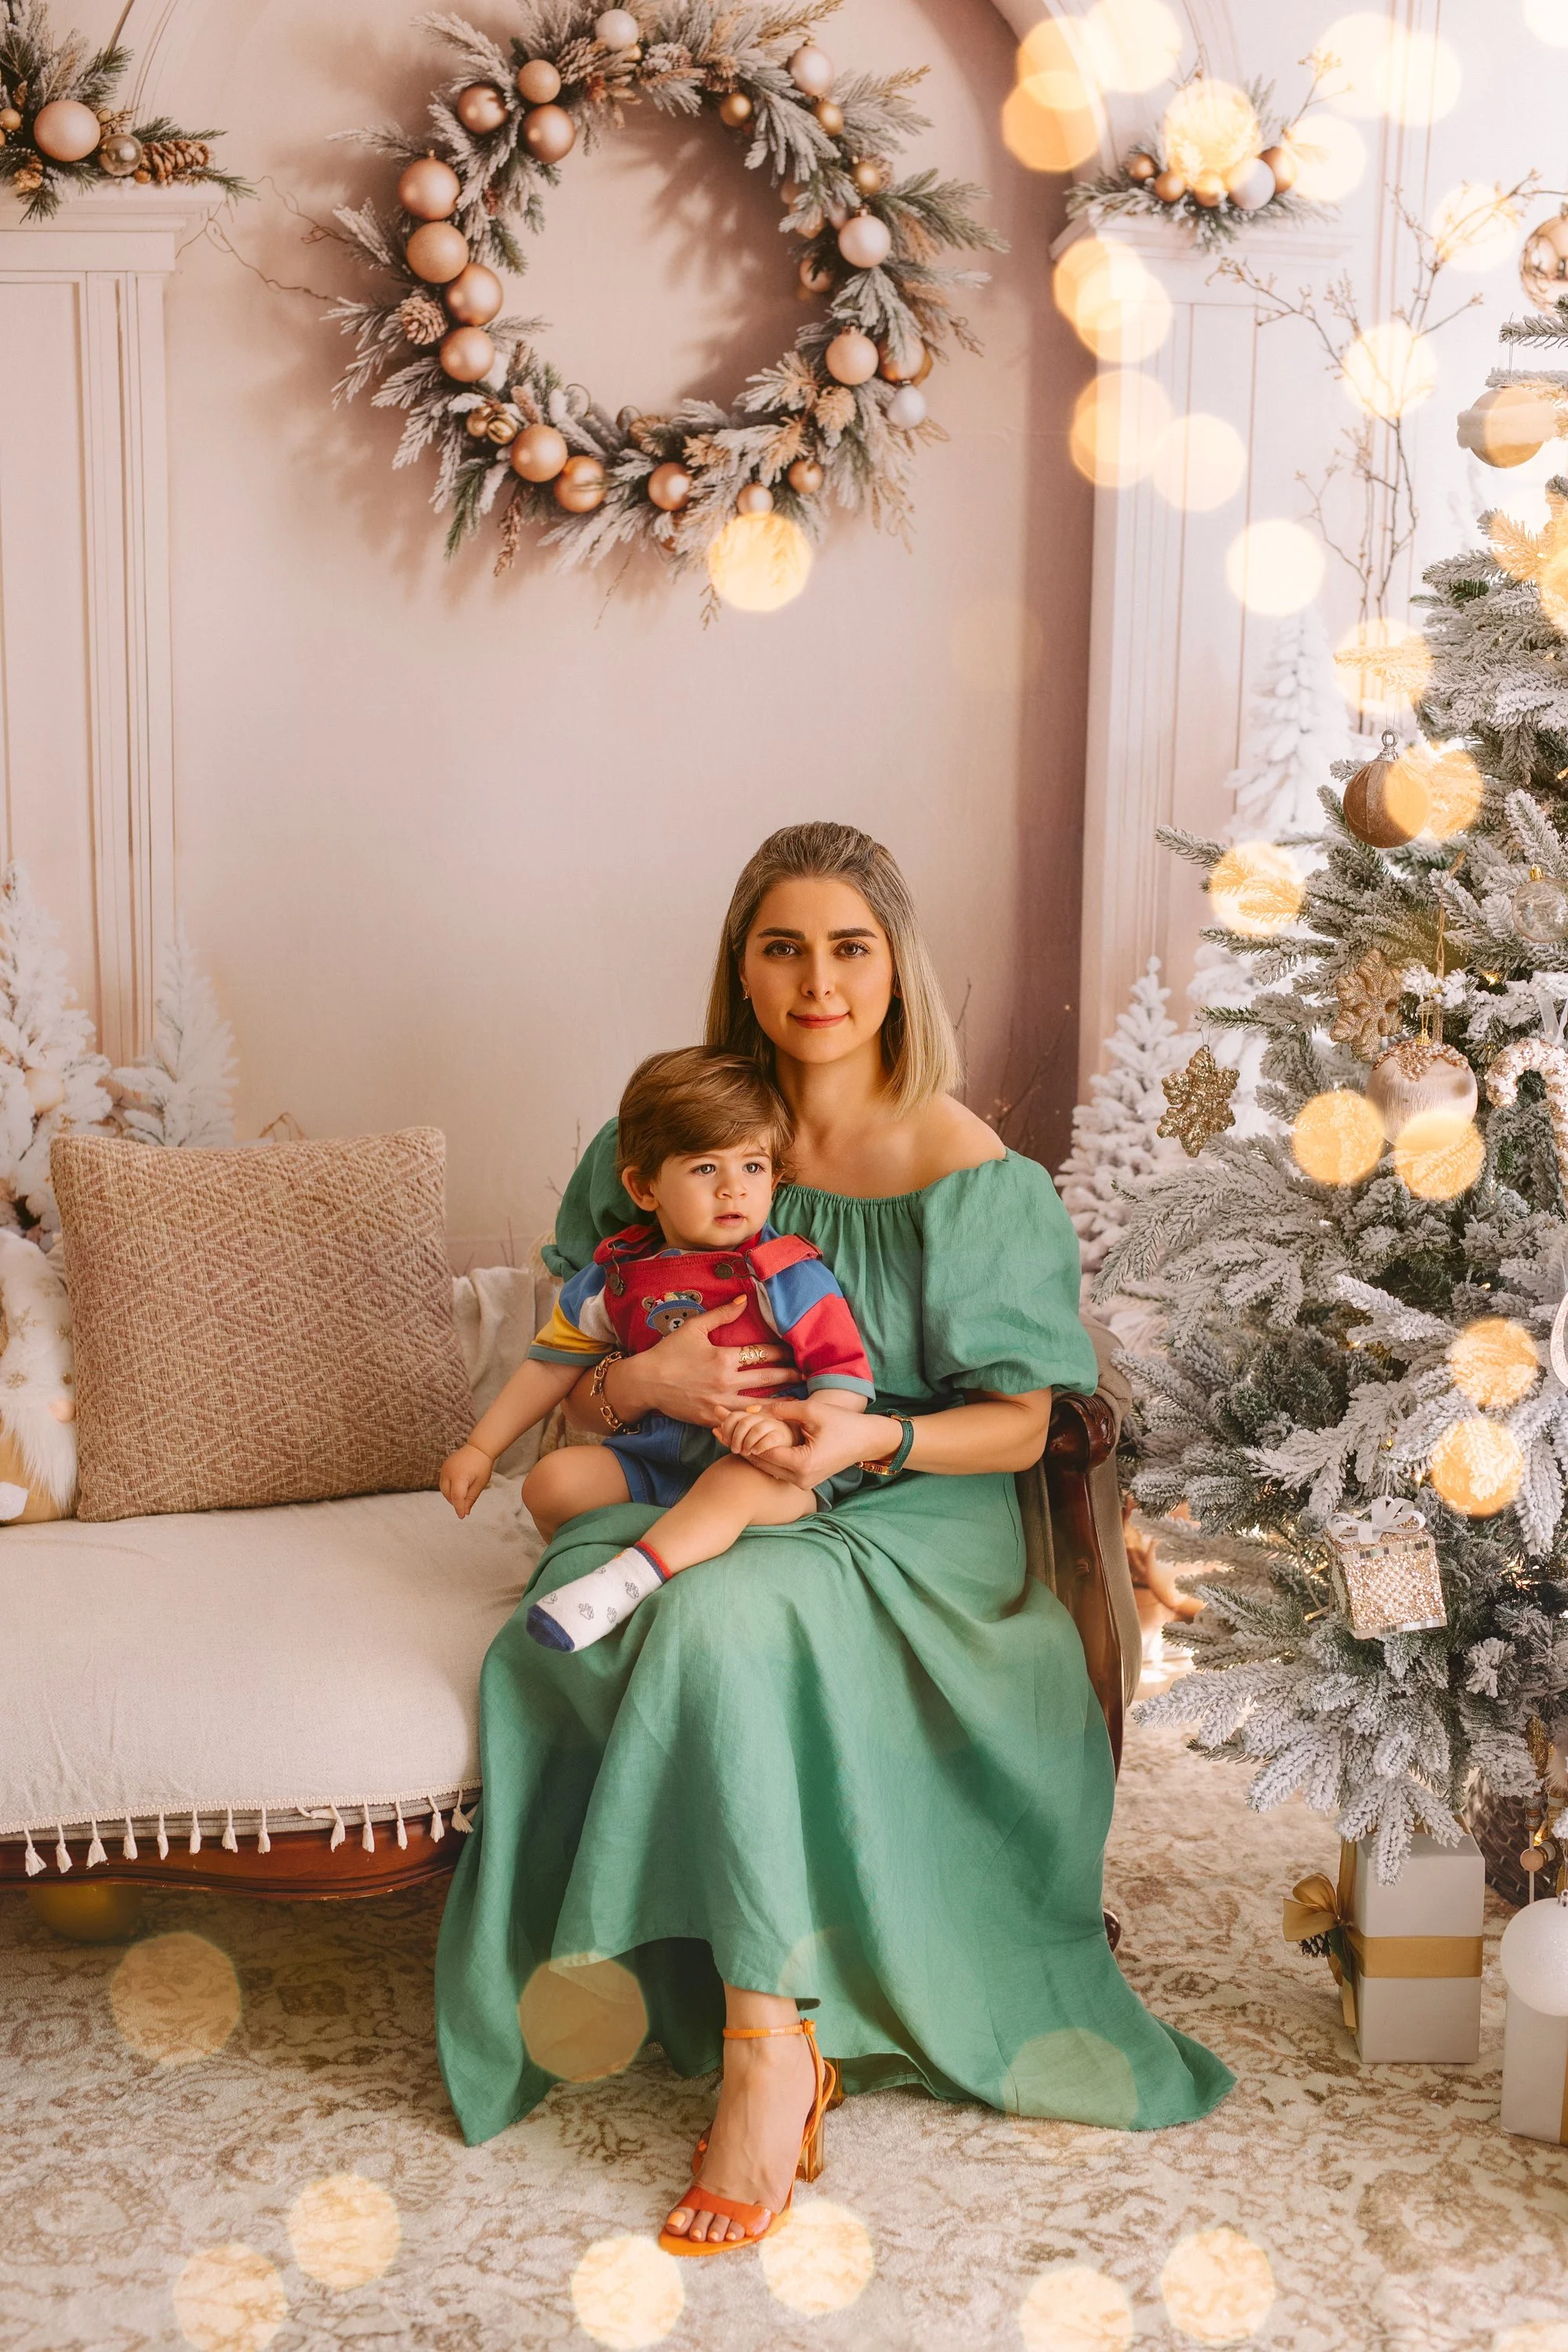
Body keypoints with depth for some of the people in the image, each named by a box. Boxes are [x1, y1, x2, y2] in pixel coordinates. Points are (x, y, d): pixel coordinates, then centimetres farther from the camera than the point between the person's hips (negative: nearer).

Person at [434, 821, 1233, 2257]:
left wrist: (869, 1437, -20)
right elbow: (575, 1392, 10)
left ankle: (764, 2045, -28)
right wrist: (643, 1382, -14)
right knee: (551, 1634, -28)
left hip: (908, 1525, -4)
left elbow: (1020, 1429, -2)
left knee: (728, 1615, -36)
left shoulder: (970, 1171, -3)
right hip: (701, 1501, 4)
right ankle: (787, 2040, -23)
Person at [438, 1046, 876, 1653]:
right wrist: (480, 1449, 14)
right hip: (655, 1458, 5)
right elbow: (552, 1364, 15)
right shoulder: (615, 1279, 6)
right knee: (551, 1482, -13)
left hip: (774, 1467, -5)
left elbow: (847, 1379, -11)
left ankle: (626, 1577, -45)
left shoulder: (787, 1277, -7)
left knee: (739, 1482, -38)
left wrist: (790, 1427, -31)